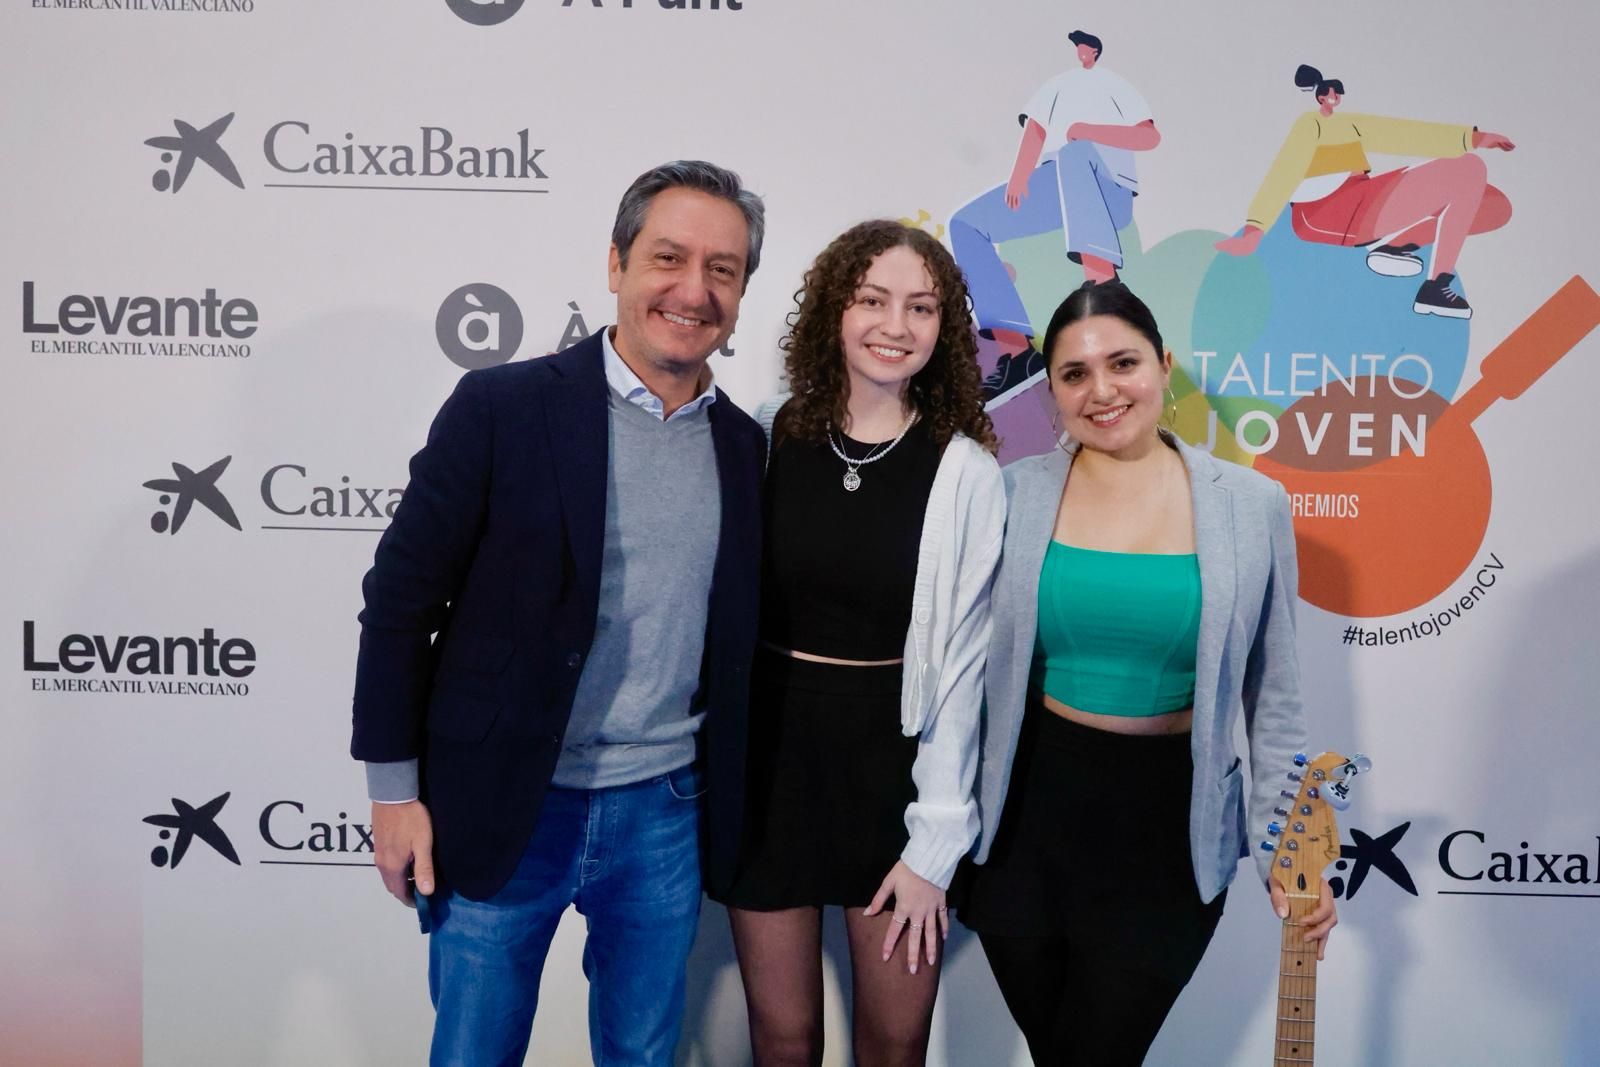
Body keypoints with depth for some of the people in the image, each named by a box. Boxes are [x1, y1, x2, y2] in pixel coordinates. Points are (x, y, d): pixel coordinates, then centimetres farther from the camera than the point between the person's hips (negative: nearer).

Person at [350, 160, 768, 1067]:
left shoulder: (745, 445, 2)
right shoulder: (502, 407, -11)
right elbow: (401, 599, -7)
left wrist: (729, 808, 11)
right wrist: (395, 789, -6)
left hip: (665, 814, 4)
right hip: (502, 810, -3)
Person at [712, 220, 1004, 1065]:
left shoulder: (965, 474, -7)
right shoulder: (765, 437, -2)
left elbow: (960, 663, -5)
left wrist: (935, 842, -6)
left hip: (892, 759, -1)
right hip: (769, 751, 1)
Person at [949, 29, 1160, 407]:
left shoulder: (1111, 83, 13)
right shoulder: (1055, 85, 26)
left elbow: (1150, 136, -1)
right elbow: (1035, 130, 8)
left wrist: (1089, 130, -15)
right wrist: (1019, 179, -11)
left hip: (1109, 192, -6)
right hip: (1051, 188, 6)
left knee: (1074, 153, -39)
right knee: (966, 224, -11)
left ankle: (1104, 288, -51)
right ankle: (1018, 353, -21)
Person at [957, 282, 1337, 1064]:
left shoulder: (1252, 505, -5)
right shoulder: (1014, 495, -6)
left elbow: (1271, 695, 2)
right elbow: (971, 669, 1)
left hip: (1172, 820, -1)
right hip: (1032, 810, 1)